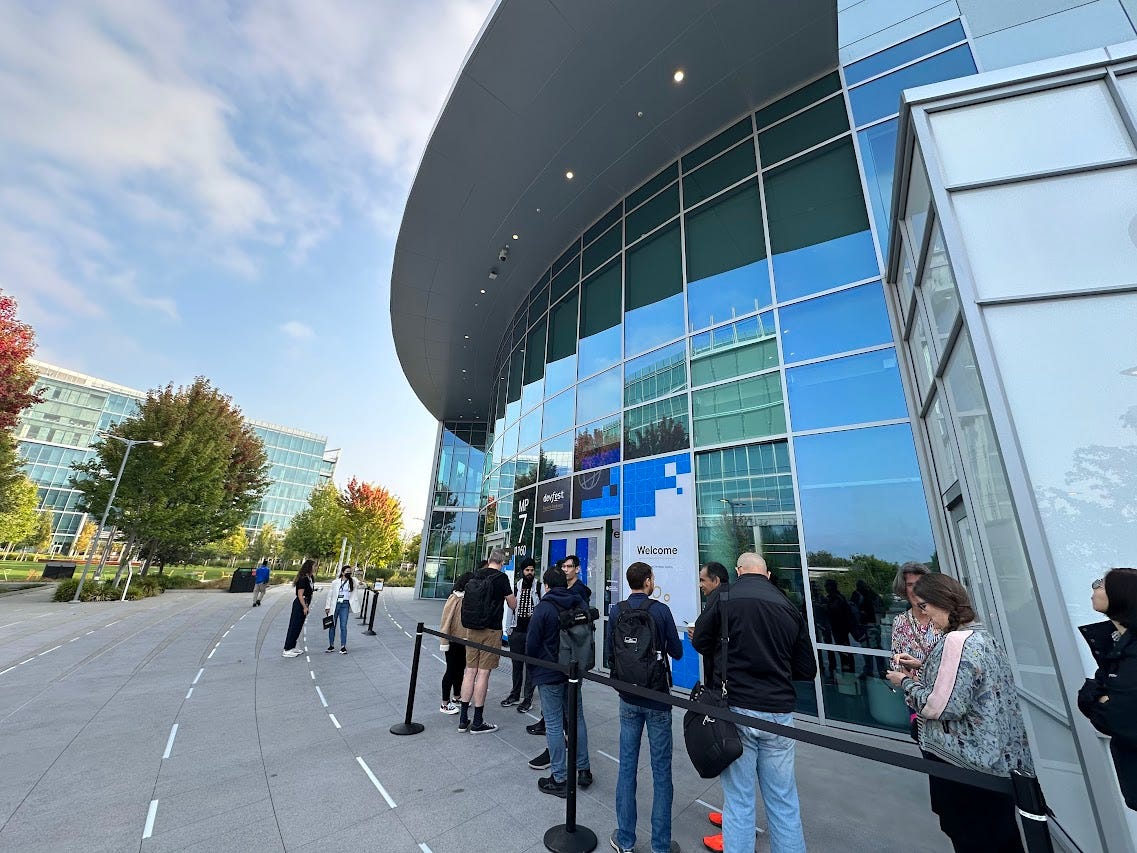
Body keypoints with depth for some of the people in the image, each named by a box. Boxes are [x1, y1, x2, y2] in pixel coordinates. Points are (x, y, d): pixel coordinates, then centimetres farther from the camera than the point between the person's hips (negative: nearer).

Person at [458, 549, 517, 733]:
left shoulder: (474, 578, 7)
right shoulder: (501, 578, -11)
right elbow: (513, 605, -3)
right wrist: (508, 593, 15)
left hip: (471, 629, 6)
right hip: (491, 630, -6)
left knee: (470, 671, 12)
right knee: (483, 673, 1)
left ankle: (463, 720, 20)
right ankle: (477, 723, 10)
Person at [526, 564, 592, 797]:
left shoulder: (543, 608, -17)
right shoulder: (578, 604, -1)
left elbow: (532, 644, -13)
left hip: (549, 675, -5)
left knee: (554, 725, 6)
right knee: (577, 719, 18)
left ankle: (560, 779, 16)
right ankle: (583, 770, 29)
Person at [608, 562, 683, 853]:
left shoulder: (615, 612, -7)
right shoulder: (661, 610, -16)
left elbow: (612, 648, 5)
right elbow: (677, 652, -5)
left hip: (628, 700, 3)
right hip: (657, 700, -2)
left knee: (627, 767, 15)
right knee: (661, 772, 12)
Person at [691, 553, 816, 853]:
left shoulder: (723, 598, -9)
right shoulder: (789, 607, 0)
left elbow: (700, 644, 3)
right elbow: (807, 670, 8)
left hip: (736, 708, -3)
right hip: (779, 711, 3)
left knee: (738, 801, 10)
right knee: (784, 803, 17)